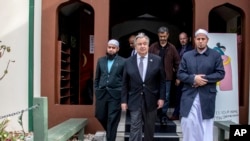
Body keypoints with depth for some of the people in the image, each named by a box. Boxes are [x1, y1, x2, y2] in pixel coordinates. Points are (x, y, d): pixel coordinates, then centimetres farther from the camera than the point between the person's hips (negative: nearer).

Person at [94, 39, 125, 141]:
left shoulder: (123, 62, -1)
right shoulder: (101, 60, 10)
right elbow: (97, 77, 14)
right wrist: (96, 90, 7)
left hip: (115, 94, -4)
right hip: (101, 93, 4)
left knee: (112, 119, 0)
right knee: (100, 116, 12)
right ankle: (110, 132, 39)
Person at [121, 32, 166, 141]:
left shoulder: (157, 60, -1)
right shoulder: (128, 62, 0)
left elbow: (162, 81, 2)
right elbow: (125, 83, 2)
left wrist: (161, 97, -3)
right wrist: (124, 101, -1)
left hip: (151, 100, 1)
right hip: (134, 101, 0)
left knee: (149, 129, 14)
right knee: (135, 129, 0)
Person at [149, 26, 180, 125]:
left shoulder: (172, 48, 2)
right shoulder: (153, 47, 0)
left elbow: (177, 62, 6)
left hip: (167, 77, 0)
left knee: (166, 97, 4)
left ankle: (163, 116, 16)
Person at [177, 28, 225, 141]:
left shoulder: (216, 55, 5)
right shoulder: (186, 55, 8)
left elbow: (220, 73, -2)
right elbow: (180, 74, 3)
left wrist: (204, 79, -15)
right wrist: (193, 78, -15)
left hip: (207, 96, 0)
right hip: (189, 95, 1)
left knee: (206, 125, 8)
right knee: (188, 123, -1)